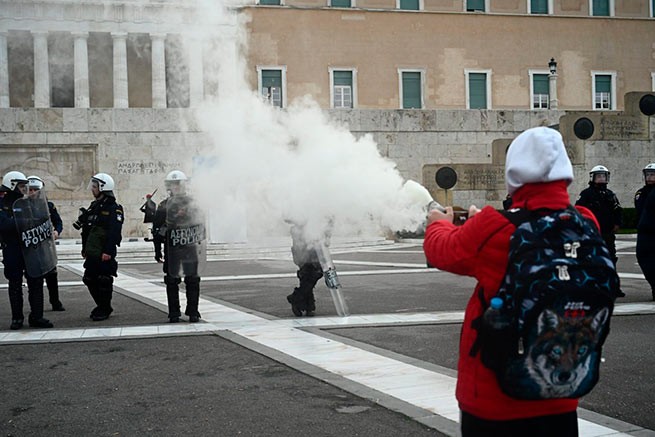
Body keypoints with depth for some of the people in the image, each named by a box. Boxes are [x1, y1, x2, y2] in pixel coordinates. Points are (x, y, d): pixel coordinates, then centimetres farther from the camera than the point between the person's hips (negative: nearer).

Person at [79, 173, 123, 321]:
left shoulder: (113, 208, -11)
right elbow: (86, 229, 20)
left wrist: (108, 251, -24)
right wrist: (85, 248, 18)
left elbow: (114, 232, -19)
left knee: (104, 281, -2)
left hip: (104, 254, -8)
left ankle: (104, 310, 9)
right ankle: (102, 306, 25)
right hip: (92, 253, 8)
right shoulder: (94, 206, 16)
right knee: (90, 280, 11)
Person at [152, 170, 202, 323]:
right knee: (171, 281, 2)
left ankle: (193, 312, 9)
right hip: (171, 247, 0)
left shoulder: (193, 203, 6)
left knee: (192, 281, 1)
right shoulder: (164, 205, 4)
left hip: (190, 246, 0)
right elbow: (157, 229, 5)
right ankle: (174, 313, 9)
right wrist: (157, 250, 2)